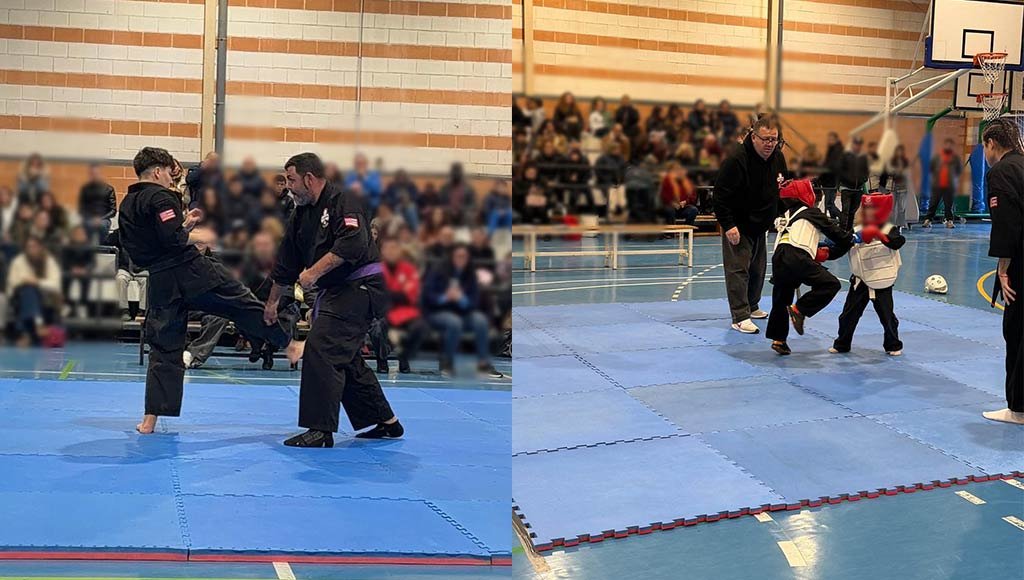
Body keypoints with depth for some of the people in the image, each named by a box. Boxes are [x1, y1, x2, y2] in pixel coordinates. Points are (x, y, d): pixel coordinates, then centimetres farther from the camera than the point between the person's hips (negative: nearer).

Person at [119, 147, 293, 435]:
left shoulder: (127, 206, 17)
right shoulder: (160, 197, -9)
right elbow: (174, 239, -20)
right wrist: (200, 236, -3)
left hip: (160, 282, 7)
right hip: (191, 272, -7)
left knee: (164, 348, 10)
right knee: (244, 304, 7)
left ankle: (150, 419, 8)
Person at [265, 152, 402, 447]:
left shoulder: (344, 202, -12)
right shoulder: (301, 215, 15)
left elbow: (352, 244, -27)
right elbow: (286, 263, 22)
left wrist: (314, 272, -24)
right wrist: (272, 302, 28)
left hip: (360, 287, -10)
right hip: (335, 291, 10)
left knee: (320, 350, -17)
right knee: (345, 358, 14)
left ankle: (320, 430, -13)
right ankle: (387, 422, 26)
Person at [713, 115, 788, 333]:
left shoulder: (778, 158, 0)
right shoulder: (737, 160, -24)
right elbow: (720, 194, -23)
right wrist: (728, 225, -25)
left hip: (761, 225, 8)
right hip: (737, 226, -8)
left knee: (759, 268, 16)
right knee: (738, 269, -10)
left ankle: (752, 306, 34)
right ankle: (740, 317, -10)